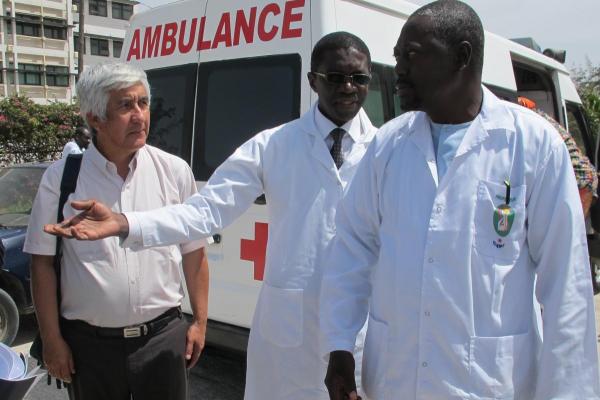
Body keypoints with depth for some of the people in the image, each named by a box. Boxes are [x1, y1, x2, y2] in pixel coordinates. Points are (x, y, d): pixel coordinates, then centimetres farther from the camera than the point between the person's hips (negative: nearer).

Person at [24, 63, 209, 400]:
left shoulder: (175, 170, -3)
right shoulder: (61, 178, -5)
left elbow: (194, 252, 3)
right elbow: (43, 262, -1)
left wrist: (200, 322, 4)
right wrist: (52, 340, -2)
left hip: (163, 335, 1)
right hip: (89, 341, 0)